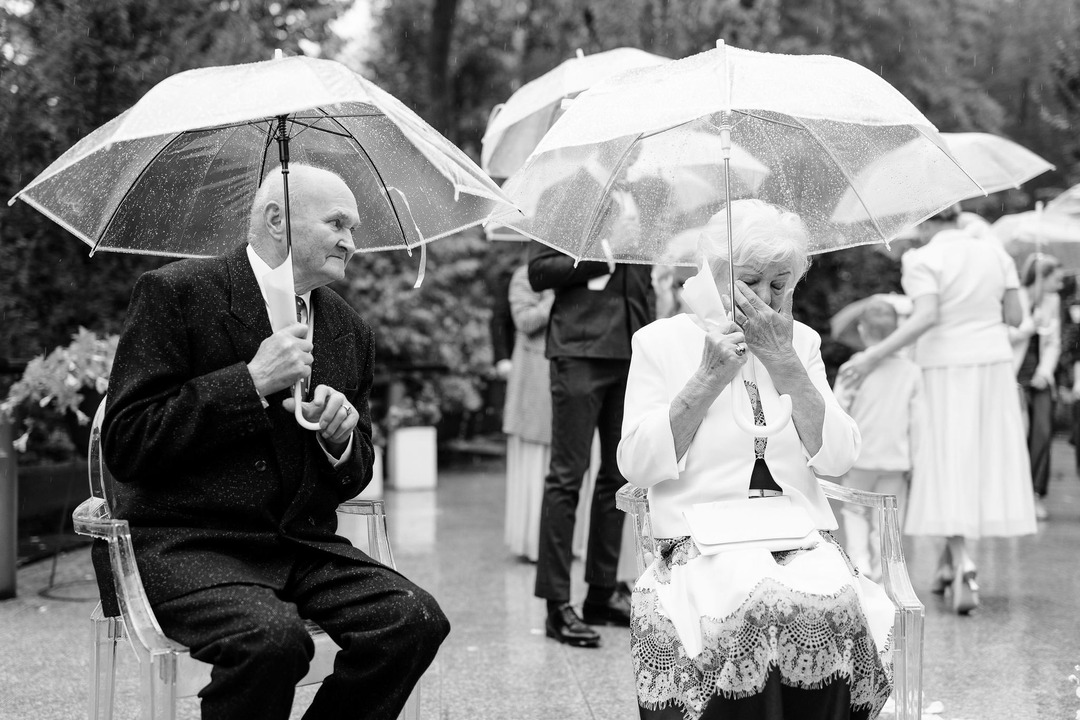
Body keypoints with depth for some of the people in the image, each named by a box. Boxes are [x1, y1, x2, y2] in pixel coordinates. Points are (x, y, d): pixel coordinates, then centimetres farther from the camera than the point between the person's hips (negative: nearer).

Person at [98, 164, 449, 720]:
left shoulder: (351, 331, 13)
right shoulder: (174, 293, -4)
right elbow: (124, 446, -11)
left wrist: (340, 438, -4)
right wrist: (251, 382, -16)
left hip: (302, 546, 5)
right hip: (184, 544, -5)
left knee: (416, 619, -20)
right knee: (272, 636, -34)